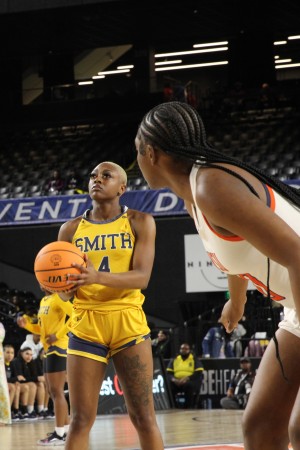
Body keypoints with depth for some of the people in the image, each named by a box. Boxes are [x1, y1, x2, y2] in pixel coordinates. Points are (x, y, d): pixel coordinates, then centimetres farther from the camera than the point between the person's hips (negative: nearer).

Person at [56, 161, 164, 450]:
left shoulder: (139, 222, 2)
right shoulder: (71, 230, 9)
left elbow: (142, 277, -11)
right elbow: (65, 292, 8)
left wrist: (98, 277, -29)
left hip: (128, 323, -1)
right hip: (86, 325, 2)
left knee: (143, 418, -3)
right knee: (81, 420, -3)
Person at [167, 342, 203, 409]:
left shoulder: (195, 360, 10)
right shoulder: (174, 360, 18)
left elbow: (199, 373, -4)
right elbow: (168, 373, 9)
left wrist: (187, 378, -19)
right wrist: (173, 379, -15)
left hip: (190, 381, -2)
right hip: (176, 382, 2)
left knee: (188, 385, -39)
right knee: (168, 385, -30)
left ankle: (188, 407, -28)